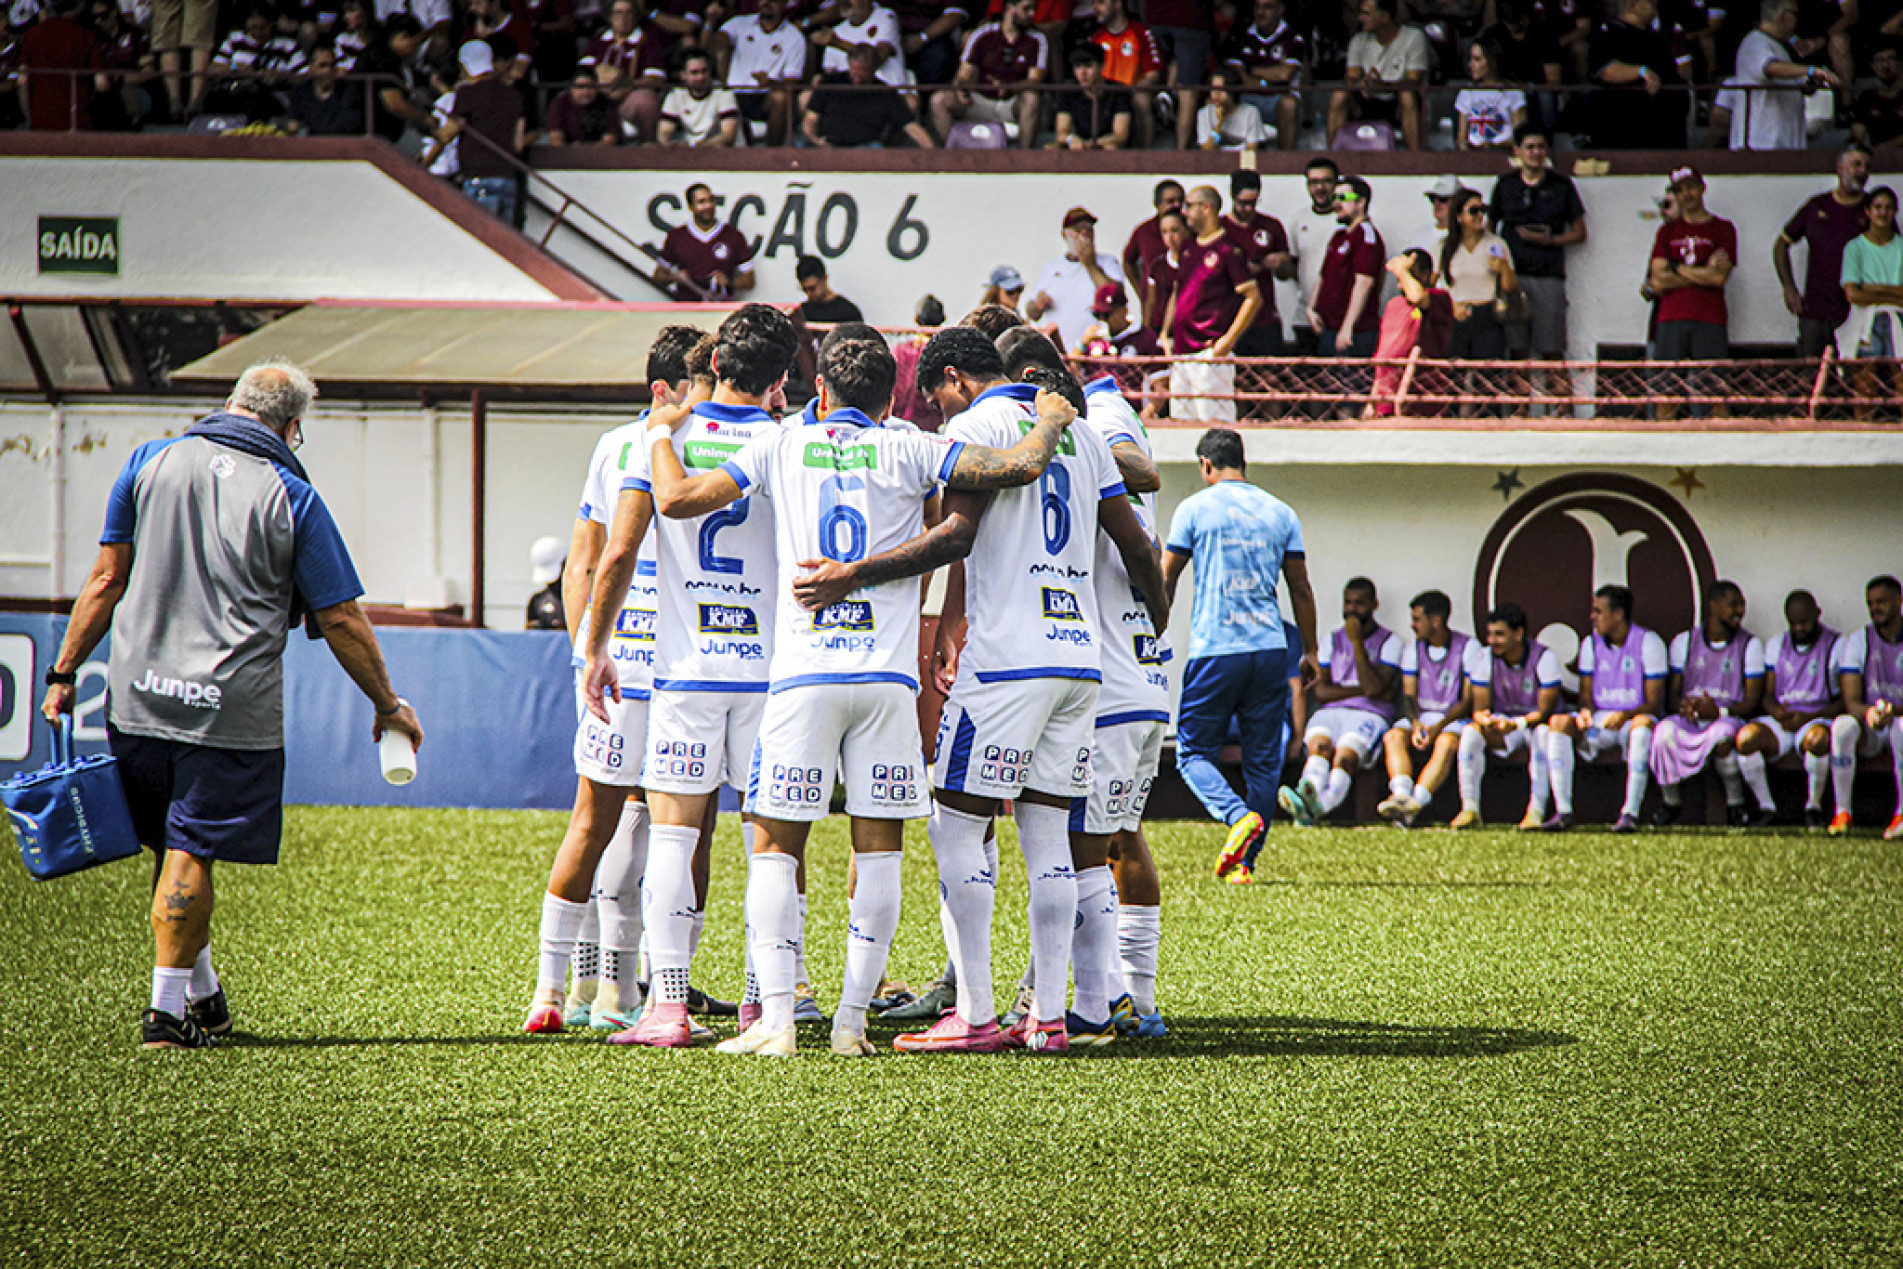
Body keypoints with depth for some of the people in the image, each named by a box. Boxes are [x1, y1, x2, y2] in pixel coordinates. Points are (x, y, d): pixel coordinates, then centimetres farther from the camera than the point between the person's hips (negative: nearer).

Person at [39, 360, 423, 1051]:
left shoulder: (151, 463, 5)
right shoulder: (292, 499, -3)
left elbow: (108, 578, 5)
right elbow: (340, 619, 0)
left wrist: (64, 672, 10)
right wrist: (389, 705, 12)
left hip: (138, 699, 3)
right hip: (231, 708, -3)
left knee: (172, 847, 15)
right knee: (190, 852, 1)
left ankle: (204, 999, 25)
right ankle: (168, 1007, -2)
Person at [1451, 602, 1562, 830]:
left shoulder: (1544, 657, -17)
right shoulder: (1486, 659, -6)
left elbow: (1545, 711, -21)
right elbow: (1479, 709, -6)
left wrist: (1517, 724, -38)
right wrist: (1486, 720, -32)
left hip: (1534, 722, -3)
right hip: (1502, 724, 3)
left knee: (1543, 732, -38)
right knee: (1470, 733, -26)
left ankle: (1536, 811, -36)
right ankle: (1469, 809, -23)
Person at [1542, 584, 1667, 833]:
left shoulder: (1648, 643, -7)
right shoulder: (1591, 644, 8)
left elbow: (1654, 703, -11)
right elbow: (1586, 694, 9)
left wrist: (1625, 715, -29)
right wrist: (1585, 710, -16)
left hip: (1633, 720, -4)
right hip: (1599, 722, 4)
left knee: (1643, 723, -40)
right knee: (1559, 722, -23)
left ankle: (1630, 813, -43)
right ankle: (1563, 811, -29)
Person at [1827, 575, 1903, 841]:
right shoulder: (1857, 642, 5)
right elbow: (1851, 702, -4)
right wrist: (1868, 713, -29)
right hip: (1868, 732, 2)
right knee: (1842, 726, -33)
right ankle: (1842, 813, -25)